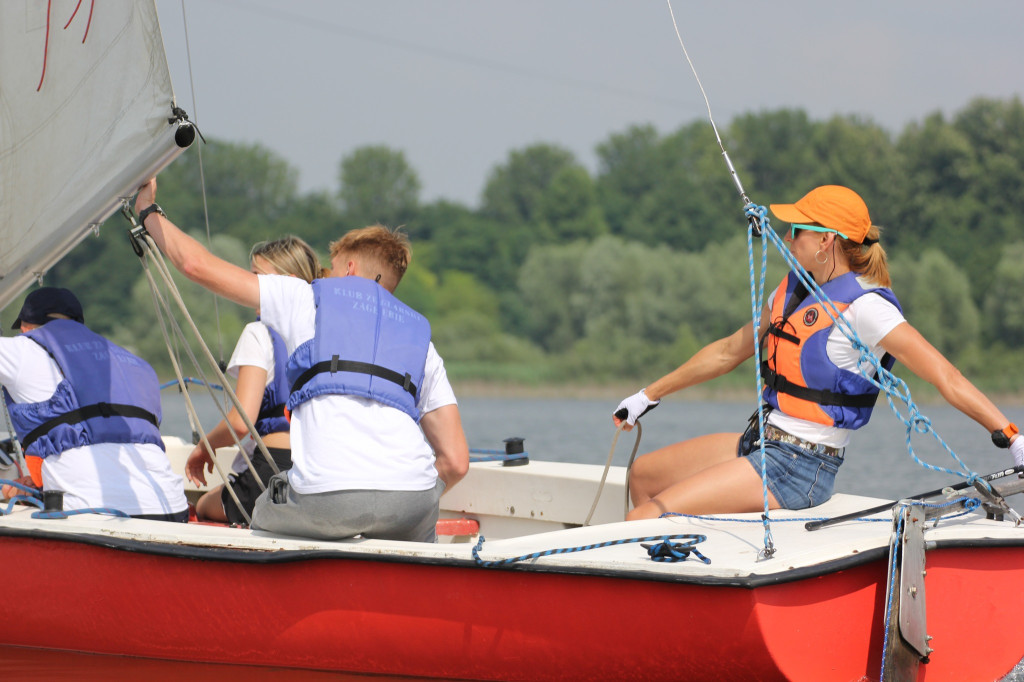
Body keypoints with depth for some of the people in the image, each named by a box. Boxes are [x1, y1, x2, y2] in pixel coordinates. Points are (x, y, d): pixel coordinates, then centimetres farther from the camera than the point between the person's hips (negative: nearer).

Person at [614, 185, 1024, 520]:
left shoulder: (862, 306, -18)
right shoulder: (794, 288, 10)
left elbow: (945, 376, -23)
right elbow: (730, 351, 24)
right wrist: (650, 395, 30)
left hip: (798, 468, -9)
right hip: (759, 444, 10)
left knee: (644, 520, -17)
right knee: (643, 475, 20)